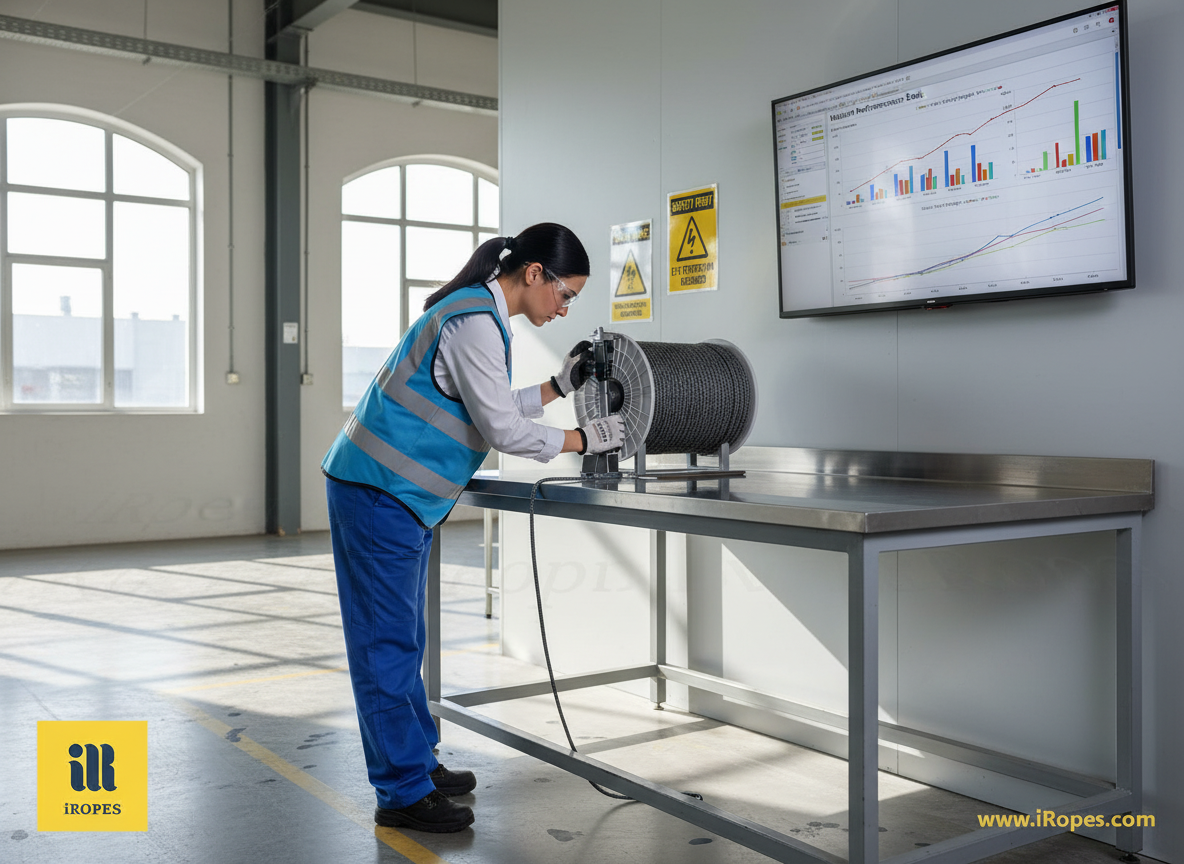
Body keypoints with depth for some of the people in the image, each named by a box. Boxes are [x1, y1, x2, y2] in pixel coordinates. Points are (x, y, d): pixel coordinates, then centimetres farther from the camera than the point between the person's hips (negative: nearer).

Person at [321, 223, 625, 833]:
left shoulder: (479, 314, 14)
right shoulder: (475, 319, -18)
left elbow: (494, 411, 17)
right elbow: (502, 428, -19)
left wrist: (562, 385, 11)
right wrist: (582, 439, -9)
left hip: (397, 494, 10)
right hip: (379, 492, -10)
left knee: (401, 639, 17)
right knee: (386, 642, -3)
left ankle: (416, 761, 28)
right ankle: (403, 793, 6)